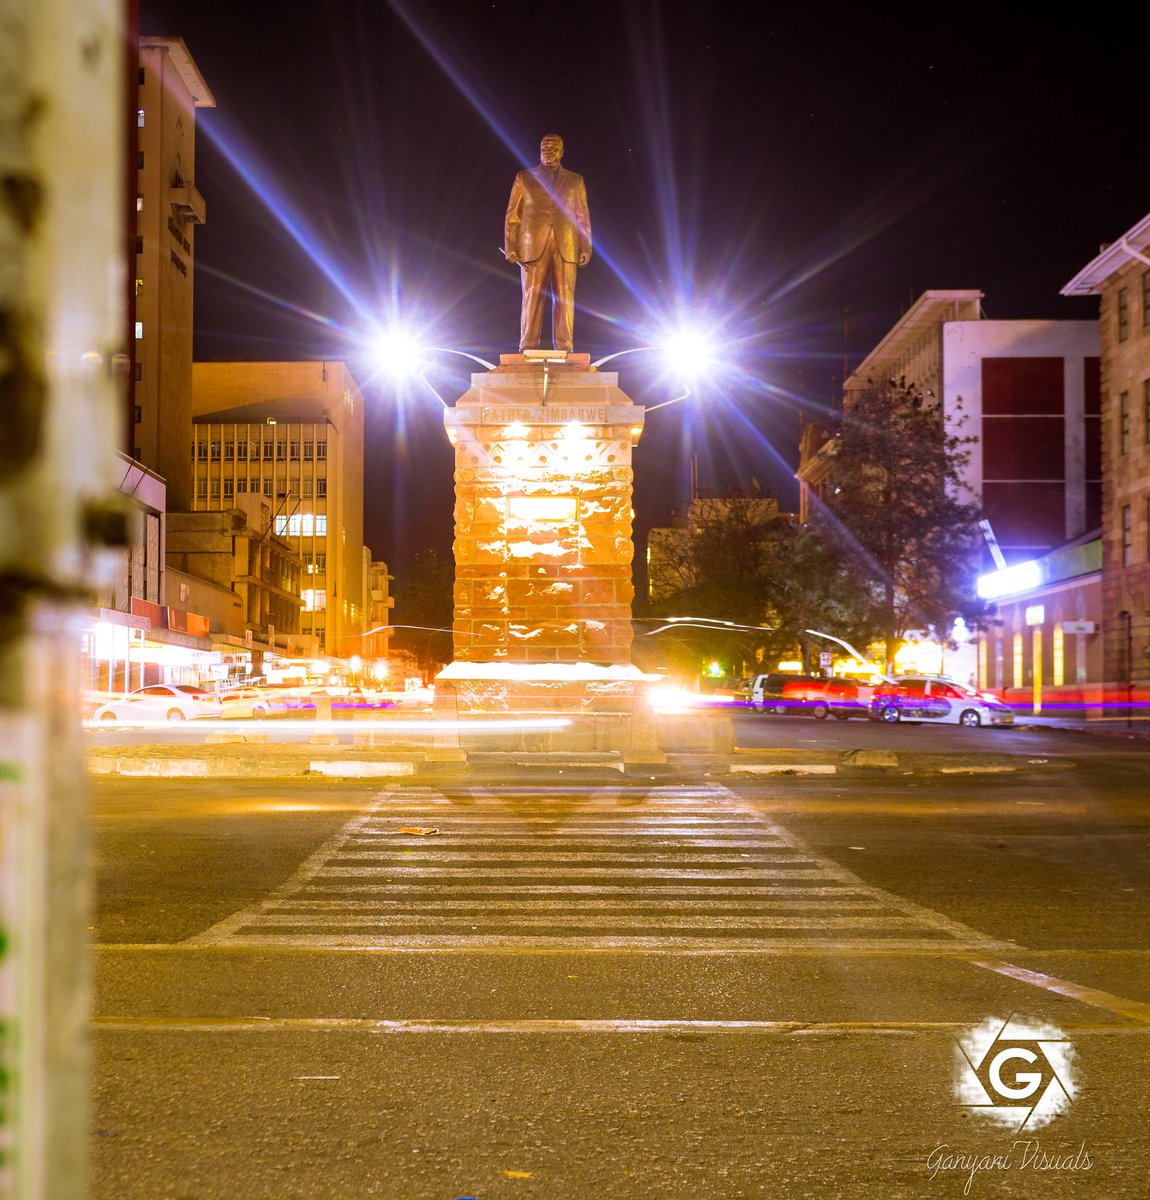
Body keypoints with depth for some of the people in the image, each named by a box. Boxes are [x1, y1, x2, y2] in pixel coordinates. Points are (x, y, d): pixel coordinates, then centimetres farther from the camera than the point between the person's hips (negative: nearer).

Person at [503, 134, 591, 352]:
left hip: (566, 248, 1)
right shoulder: (524, 178, 14)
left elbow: (583, 218, 13)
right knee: (532, 297, -6)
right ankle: (528, 349, -5)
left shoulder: (575, 181, 17)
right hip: (533, 247, -1)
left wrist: (585, 248, 2)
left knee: (565, 299, -5)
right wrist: (510, 247, -1)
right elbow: (512, 215, 10)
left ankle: (564, 348, -4)